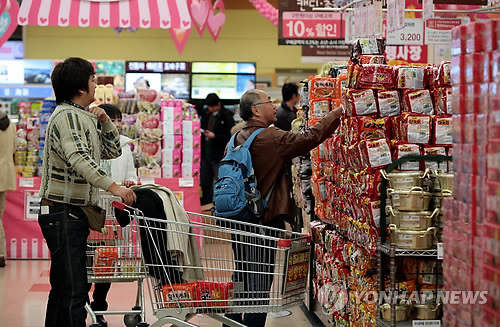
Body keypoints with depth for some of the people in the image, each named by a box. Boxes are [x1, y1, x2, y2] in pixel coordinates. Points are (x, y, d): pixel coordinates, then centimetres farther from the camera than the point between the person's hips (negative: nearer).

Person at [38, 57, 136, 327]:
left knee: (64, 286, 17)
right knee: (73, 288, -14)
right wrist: (112, 187, -38)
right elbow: (79, 158, -30)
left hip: (76, 212, 11)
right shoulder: (67, 117, -15)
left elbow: (112, 151, 23)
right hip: (62, 211, -11)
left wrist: (104, 121, 9)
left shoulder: (83, 118, 18)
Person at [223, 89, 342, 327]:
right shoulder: (270, 138, -16)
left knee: (242, 277, 17)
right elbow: (311, 138, -21)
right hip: (265, 219, -8)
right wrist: (338, 113, -12)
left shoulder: (237, 139, 10)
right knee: (260, 281, -2)